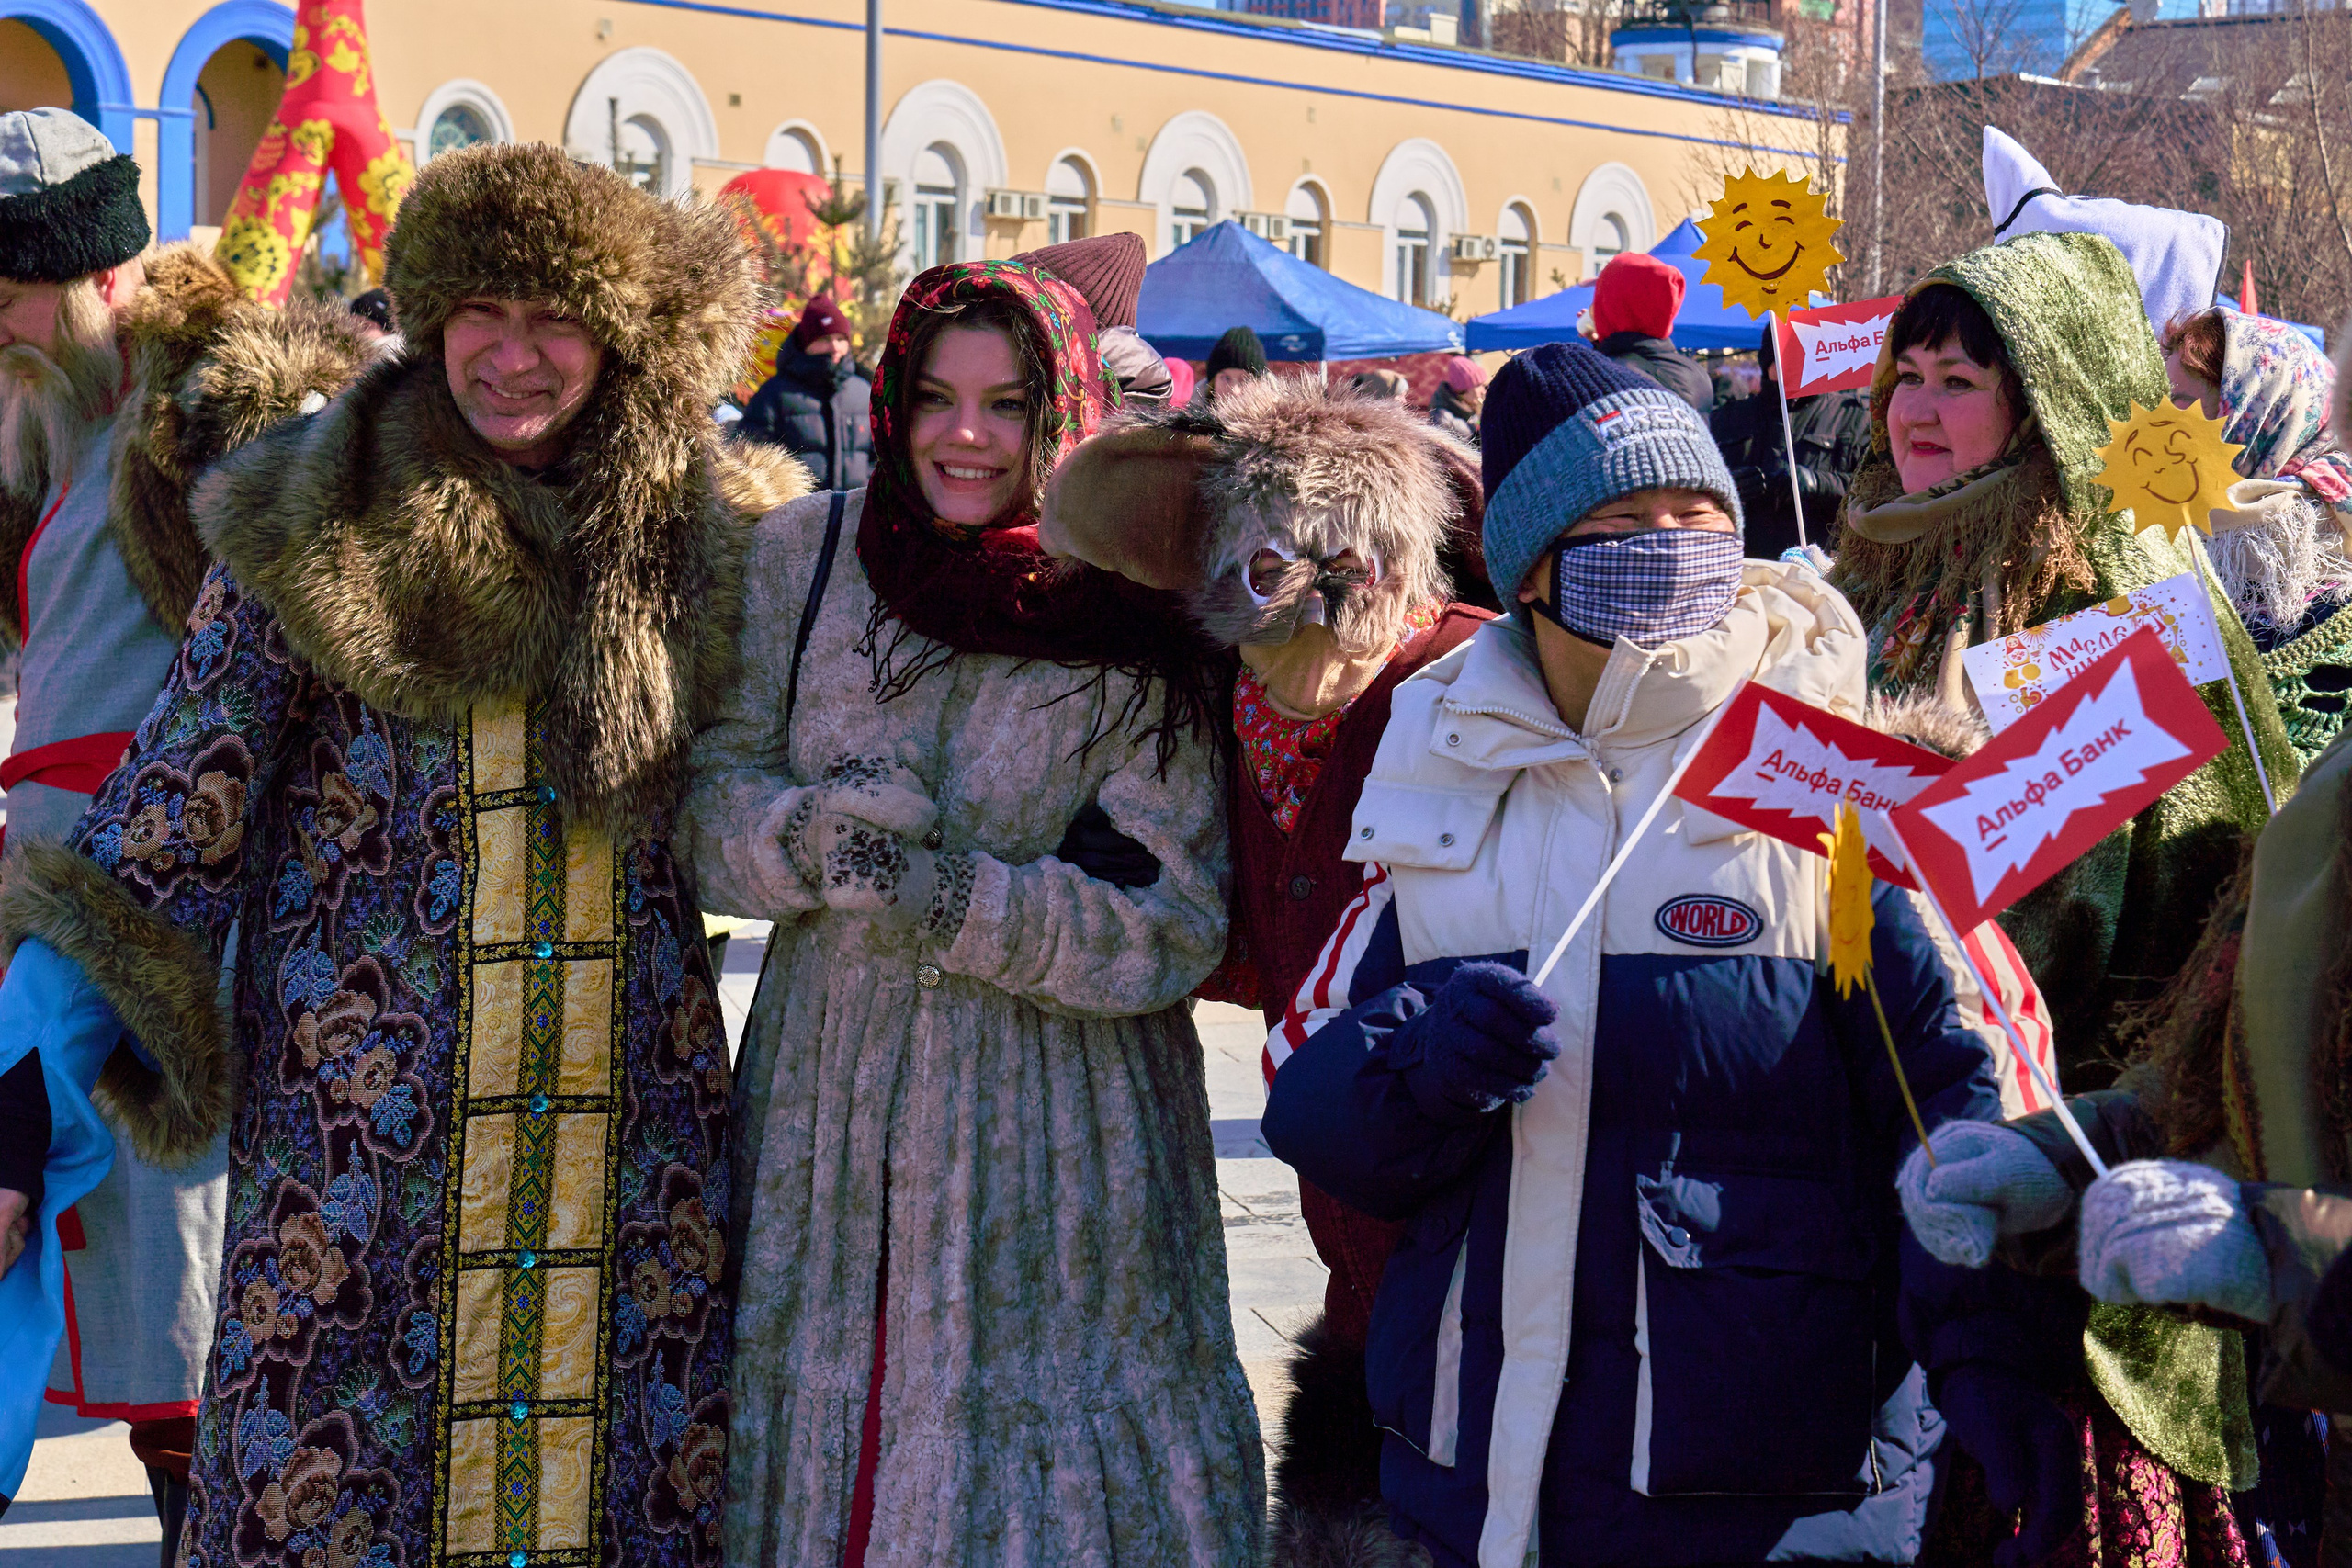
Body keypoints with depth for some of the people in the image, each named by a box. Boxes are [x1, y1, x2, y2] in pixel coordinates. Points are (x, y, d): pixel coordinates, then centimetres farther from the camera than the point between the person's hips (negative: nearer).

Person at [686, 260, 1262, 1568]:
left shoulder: (1137, 629, -8)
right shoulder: (804, 558, 2)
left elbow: (1175, 928, -10)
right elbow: (717, 798, 2)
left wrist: (951, 897, -22)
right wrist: (825, 837, -19)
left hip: (1054, 1118, -3)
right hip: (831, 1084, 3)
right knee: (828, 1436, 10)